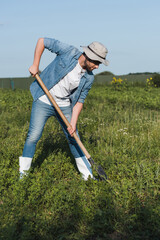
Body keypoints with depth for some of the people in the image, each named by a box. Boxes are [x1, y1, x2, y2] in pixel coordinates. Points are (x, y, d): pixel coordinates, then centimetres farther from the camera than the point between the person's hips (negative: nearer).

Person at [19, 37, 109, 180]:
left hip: (64, 106, 3)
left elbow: (79, 101, -1)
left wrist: (73, 123, -12)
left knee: (74, 138, 7)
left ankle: (88, 175, 18)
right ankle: (23, 173, 10)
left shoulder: (88, 78, -6)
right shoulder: (68, 52, -17)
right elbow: (42, 41, -8)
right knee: (34, 136, -7)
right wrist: (35, 65, -13)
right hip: (43, 100, -3)